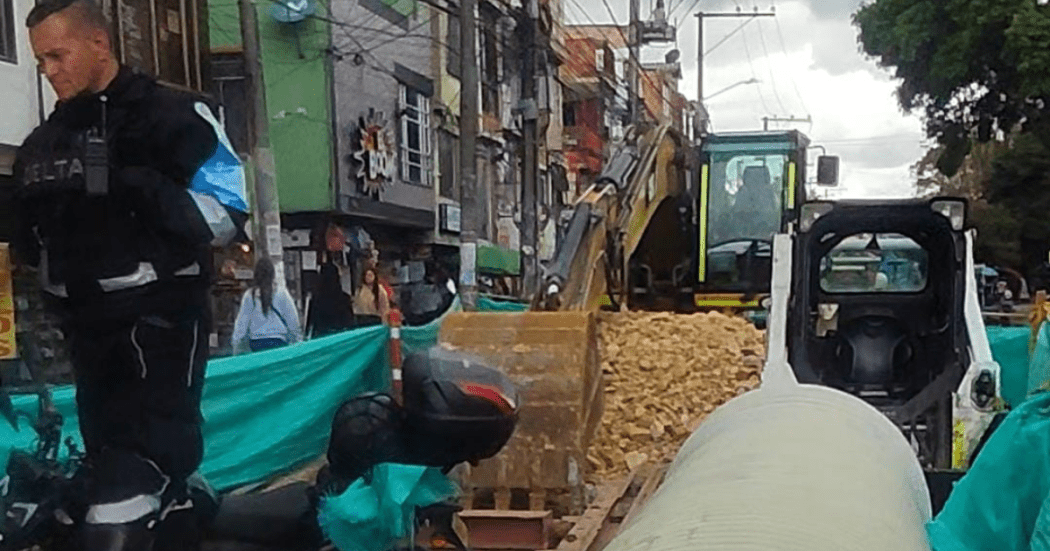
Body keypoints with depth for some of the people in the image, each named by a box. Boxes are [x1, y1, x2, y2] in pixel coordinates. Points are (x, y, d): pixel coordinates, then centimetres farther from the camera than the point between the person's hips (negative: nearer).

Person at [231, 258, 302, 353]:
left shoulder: (249, 295, 2)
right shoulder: (281, 293, -1)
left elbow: (241, 322, 5)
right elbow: (293, 320, 2)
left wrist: (237, 348, 12)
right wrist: (297, 341, 14)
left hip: (255, 342, 2)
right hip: (277, 341, -2)